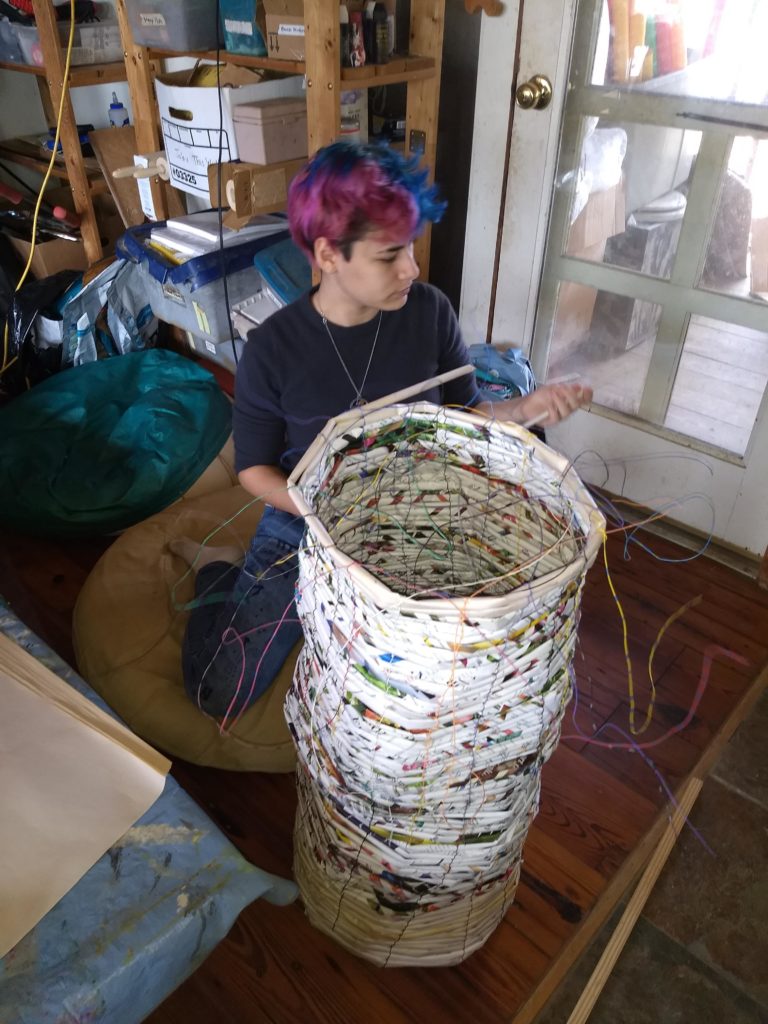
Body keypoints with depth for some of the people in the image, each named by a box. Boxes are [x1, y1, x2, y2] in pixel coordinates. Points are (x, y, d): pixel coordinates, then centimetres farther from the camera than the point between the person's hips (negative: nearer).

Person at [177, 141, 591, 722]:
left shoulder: (429, 312, -11)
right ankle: (217, 569, 22)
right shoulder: (274, 347, -17)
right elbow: (255, 469, -8)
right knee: (222, 694, -7)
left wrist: (526, 409, -20)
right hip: (304, 524, -2)